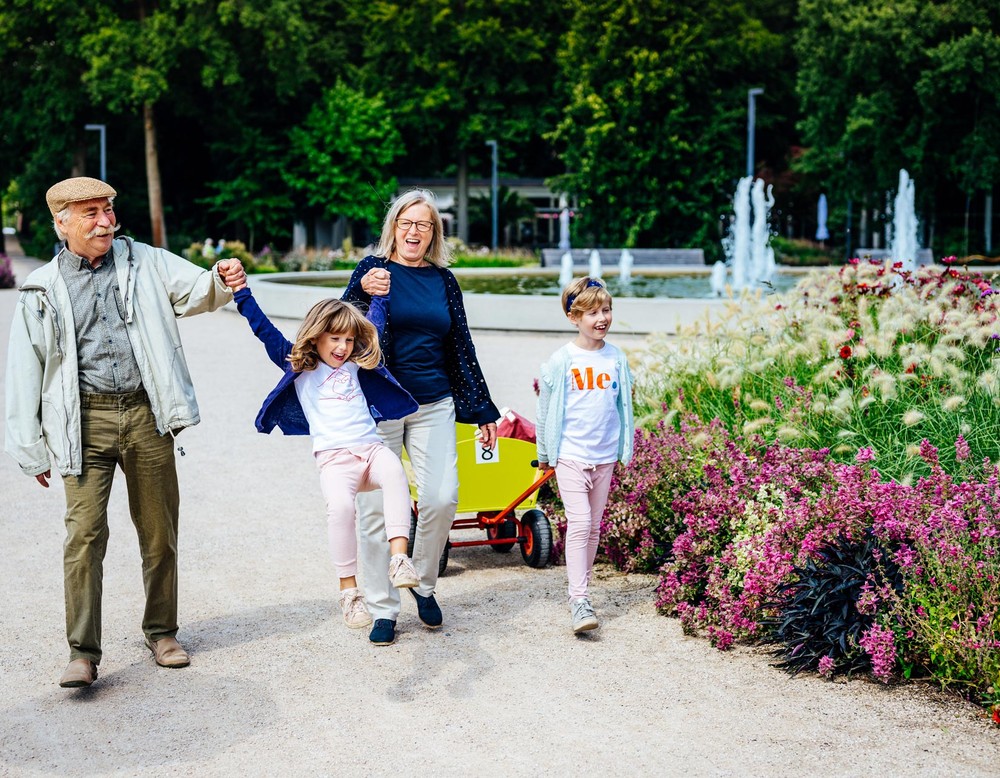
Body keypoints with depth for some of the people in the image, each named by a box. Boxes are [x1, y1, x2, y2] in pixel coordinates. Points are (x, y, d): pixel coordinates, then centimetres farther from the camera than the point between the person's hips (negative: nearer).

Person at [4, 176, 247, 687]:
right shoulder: (42, 291, 5)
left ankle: (161, 631, 26)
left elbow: (193, 291, -1)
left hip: (145, 413, 2)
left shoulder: (144, 263, 9)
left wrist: (221, 281, -26)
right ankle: (83, 652, -2)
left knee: (160, 531, 9)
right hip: (85, 420, -2)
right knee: (85, 533, -9)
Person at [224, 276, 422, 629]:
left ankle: (399, 558, -40)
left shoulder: (354, 364, 21)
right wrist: (242, 293, 1)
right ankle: (348, 591, -23)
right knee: (340, 505, -32)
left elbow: (375, 324, 32)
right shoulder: (298, 367, 13)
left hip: (370, 447, 3)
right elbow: (265, 331, 7)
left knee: (394, 470, -33)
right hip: (334, 457, -2)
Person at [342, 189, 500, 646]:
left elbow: (461, 346, 15)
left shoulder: (443, 280, 11)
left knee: (442, 498, -9)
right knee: (376, 506, -2)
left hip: (433, 405, 3)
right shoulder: (374, 269, 1)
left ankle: (423, 584, 16)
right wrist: (363, 292, -31)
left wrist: (482, 411, 15)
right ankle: (383, 608, 12)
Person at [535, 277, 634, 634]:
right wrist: (544, 454, 7)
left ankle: (581, 587, 26)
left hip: (604, 456, 4)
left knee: (594, 527, 12)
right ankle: (579, 600, -13)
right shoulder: (561, 361, -7)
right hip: (570, 454, -4)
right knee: (579, 523, -12)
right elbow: (546, 411, 2)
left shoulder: (617, 358, 3)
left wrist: (625, 449, 14)